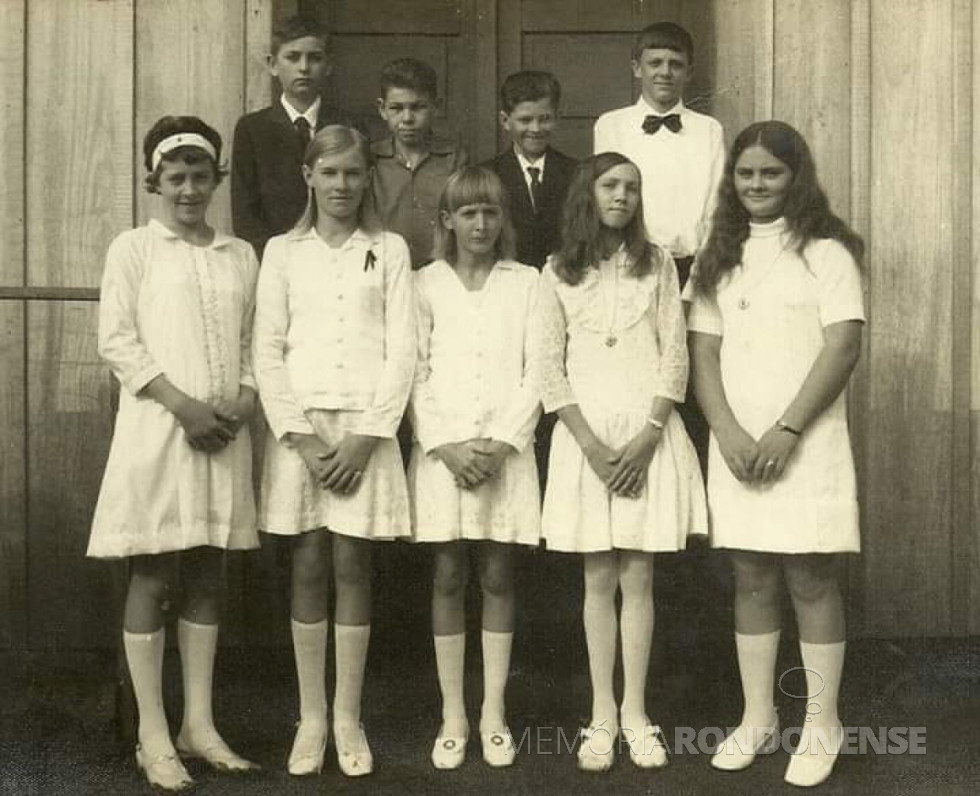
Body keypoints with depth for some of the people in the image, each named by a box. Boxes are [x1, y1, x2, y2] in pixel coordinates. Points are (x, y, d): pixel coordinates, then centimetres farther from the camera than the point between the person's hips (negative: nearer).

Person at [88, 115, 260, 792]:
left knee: (208, 577, 9)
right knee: (152, 578, 0)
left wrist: (244, 402, -6)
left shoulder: (241, 256, 12)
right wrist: (183, 405, -14)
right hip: (157, 429, -4)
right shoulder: (134, 249, 1)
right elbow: (117, 341, -5)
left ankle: (199, 724, 18)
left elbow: (252, 342, 12)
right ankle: (154, 737, 7)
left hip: (224, 433, 4)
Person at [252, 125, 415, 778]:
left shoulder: (389, 250, 7)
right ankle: (311, 716, 12)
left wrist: (366, 436, -9)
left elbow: (402, 349, 1)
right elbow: (268, 349, 3)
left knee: (353, 564, 1)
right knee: (309, 566, 3)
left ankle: (348, 716, 11)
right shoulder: (283, 251, 9)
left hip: (368, 426, -1)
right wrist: (300, 433, -7)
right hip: (300, 424, 1)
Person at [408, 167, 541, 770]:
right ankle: (453, 716, 12)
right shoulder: (427, 284, 5)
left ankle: (494, 713, 14)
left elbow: (536, 372, 1)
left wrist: (502, 442, -9)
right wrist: (447, 444, -10)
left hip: (507, 448, 0)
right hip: (442, 449, 0)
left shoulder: (527, 282, 6)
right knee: (449, 577, 4)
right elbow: (416, 374, 1)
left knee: (499, 577, 4)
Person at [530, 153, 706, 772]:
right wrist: (593, 444, -10)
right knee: (599, 579, 5)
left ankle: (636, 712, 11)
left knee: (638, 576, 2)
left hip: (648, 433, 0)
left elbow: (675, 357, 1)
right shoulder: (559, 273, 5)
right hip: (587, 435, 0)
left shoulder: (657, 265, 6)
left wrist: (645, 440, -10)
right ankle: (603, 713, 13)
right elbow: (548, 368, 1)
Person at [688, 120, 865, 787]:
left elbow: (844, 346, -10)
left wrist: (787, 431, -15)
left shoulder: (825, 252, -2)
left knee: (811, 580, -1)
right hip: (736, 446, 4)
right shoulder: (721, 258, 13)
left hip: (806, 445, -4)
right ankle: (758, 718, 19)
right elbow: (704, 350, 7)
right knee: (752, 580, 9)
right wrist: (729, 432, -7)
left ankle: (822, 726, 9)